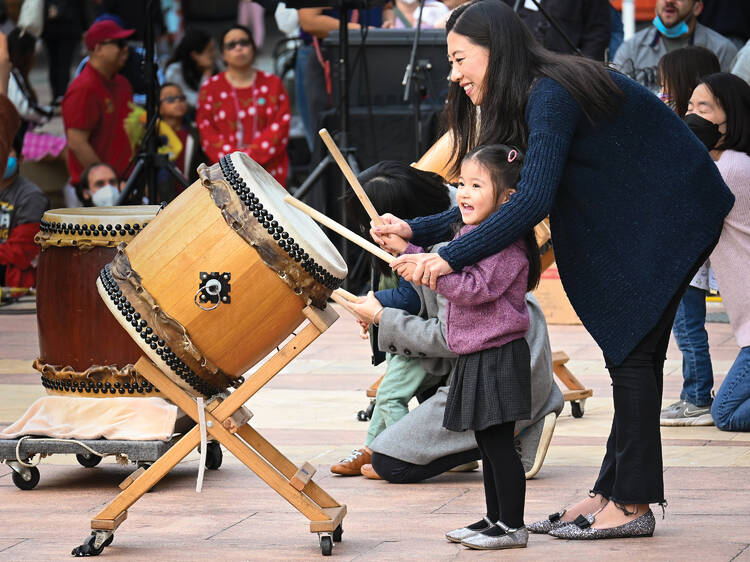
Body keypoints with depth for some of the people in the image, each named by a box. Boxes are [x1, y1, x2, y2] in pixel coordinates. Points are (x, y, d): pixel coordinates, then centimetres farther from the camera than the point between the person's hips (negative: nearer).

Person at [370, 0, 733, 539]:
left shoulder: (551, 95, -22)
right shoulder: (529, 101, 9)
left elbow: (533, 200, -32)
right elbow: (497, 203, 9)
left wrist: (450, 257, -33)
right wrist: (416, 231, 0)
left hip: (668, 220, -10)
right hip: (636, 223, 10)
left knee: (633, 354, -9)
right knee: (630, 354, 11)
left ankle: (631, 505, -6)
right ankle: (612, 494, 16)